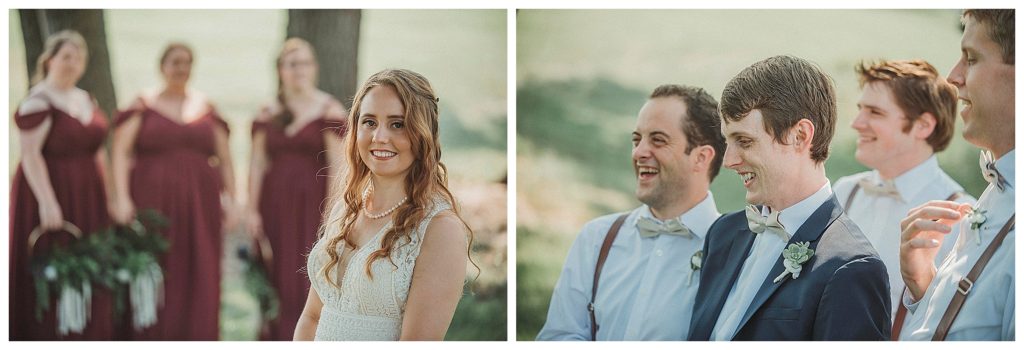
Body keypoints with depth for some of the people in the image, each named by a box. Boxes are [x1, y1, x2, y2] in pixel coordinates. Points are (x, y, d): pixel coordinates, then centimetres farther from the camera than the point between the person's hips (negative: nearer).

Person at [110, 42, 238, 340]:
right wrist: (122, 198, -15)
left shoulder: (207, 109, 13)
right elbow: (120, 152, -4)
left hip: (200, 206, 3)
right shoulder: (142, 107, 3)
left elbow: (225, 159, 14)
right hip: (153, 203, -3)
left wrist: (230, 200, 4)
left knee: (199, 280, -1)